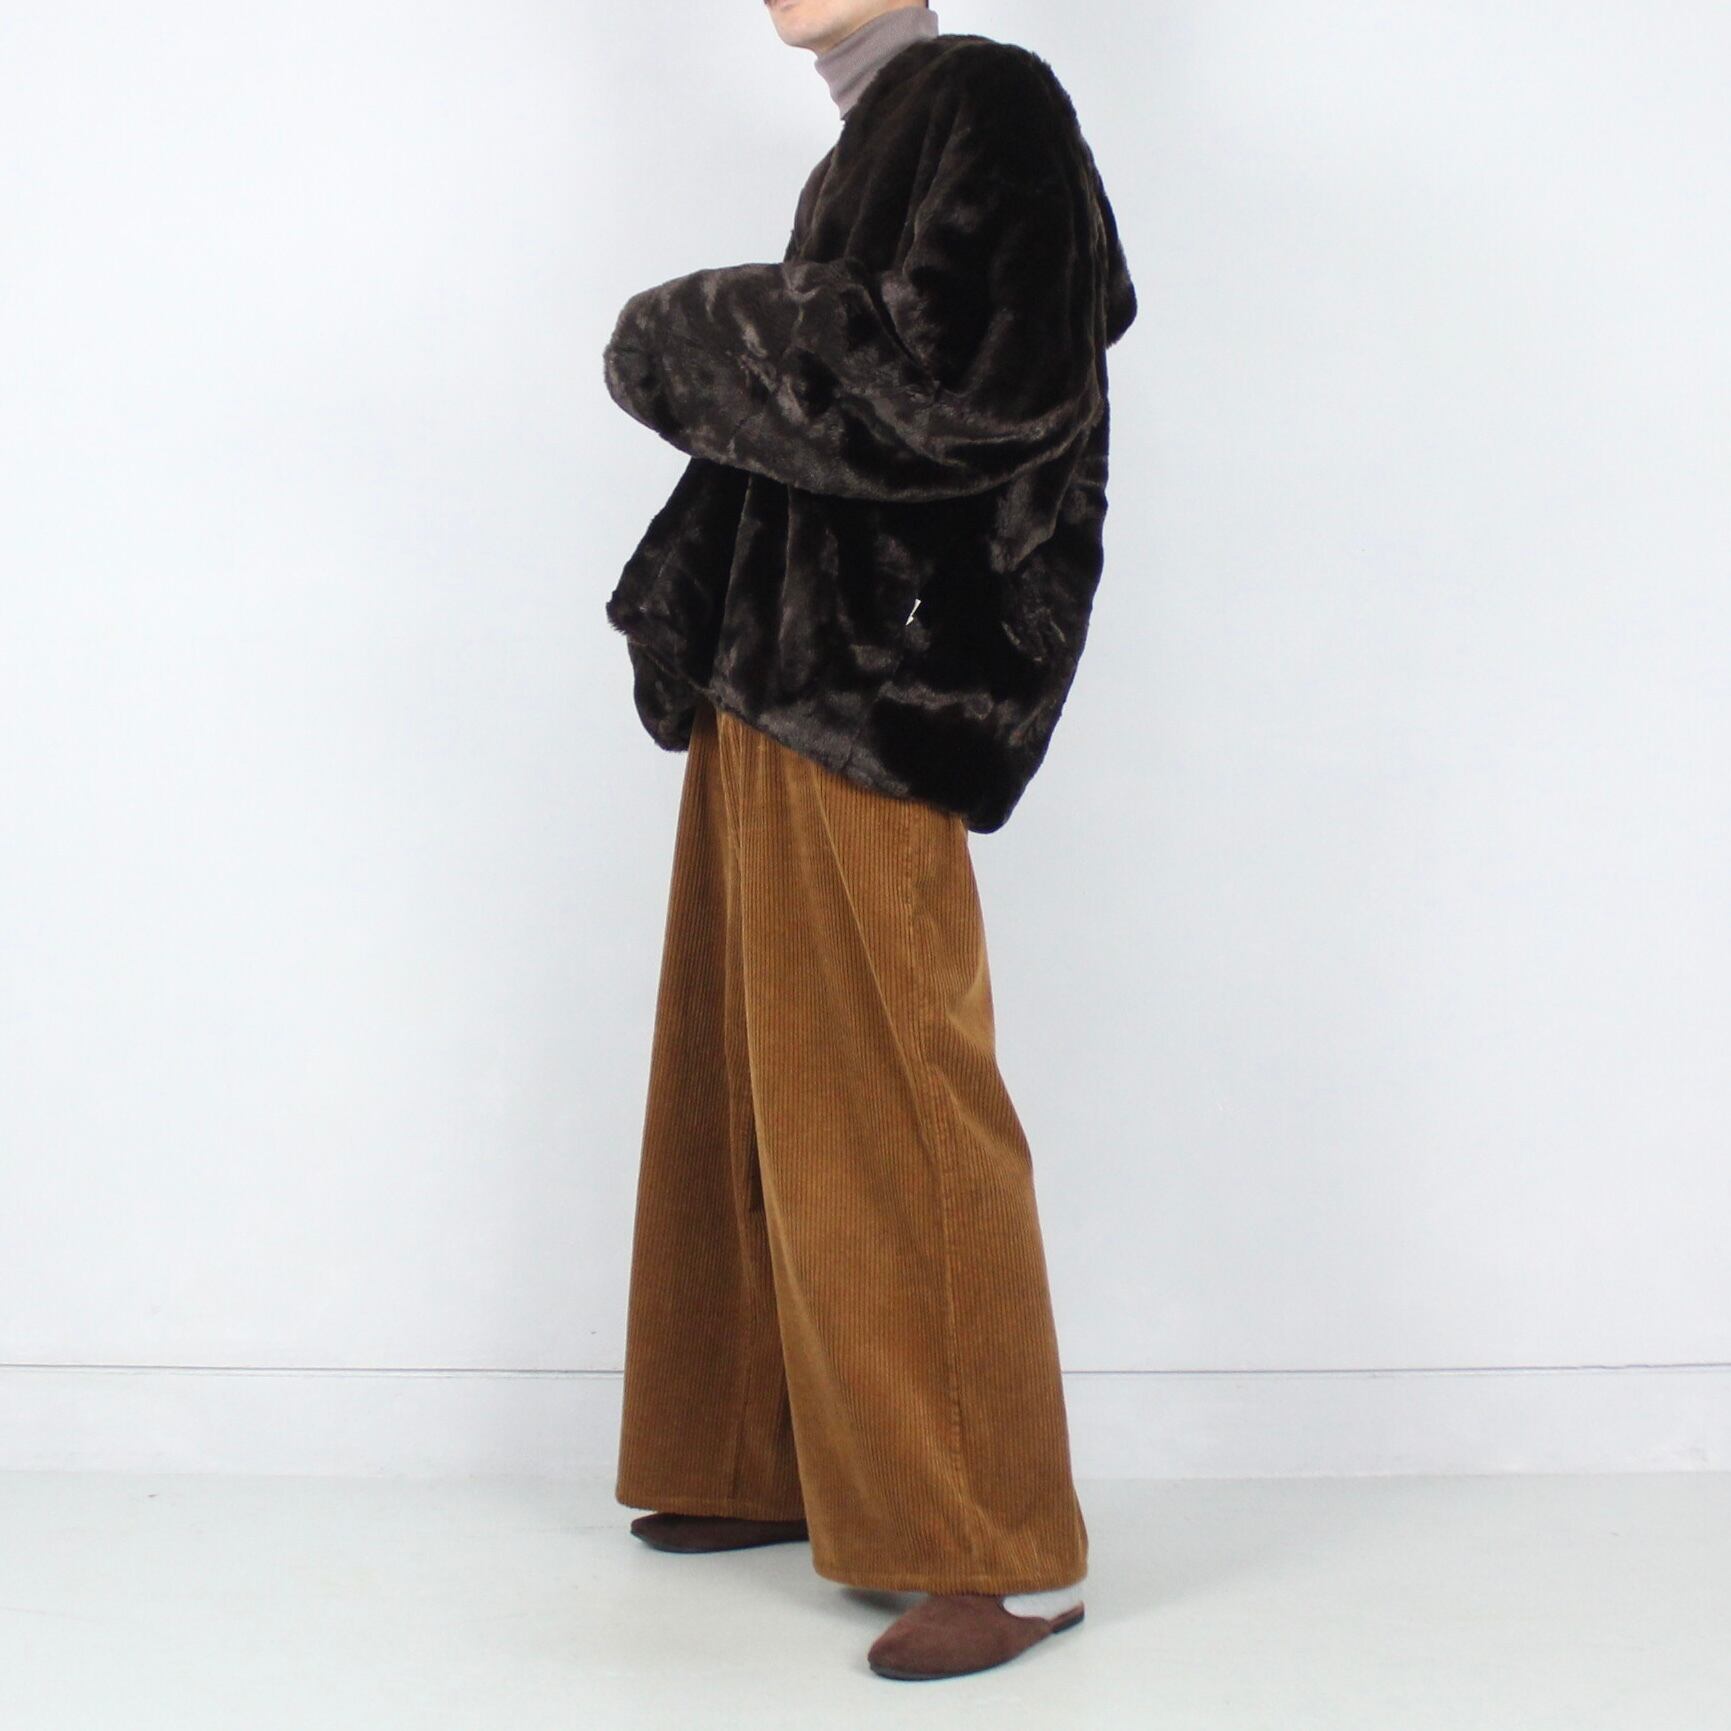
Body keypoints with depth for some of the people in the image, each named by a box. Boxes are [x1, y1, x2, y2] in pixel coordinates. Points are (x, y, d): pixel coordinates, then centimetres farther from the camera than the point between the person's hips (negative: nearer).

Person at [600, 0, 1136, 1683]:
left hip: (874, 691, -10)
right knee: (754, 1074, 14)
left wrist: (701, 337, -11)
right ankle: (785, 1462, 26)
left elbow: (947, 371, -21)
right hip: (784, 676, 10)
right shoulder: (868, 142, 19)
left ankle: (1006, 1552, -2)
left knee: (879, 1101, -9)